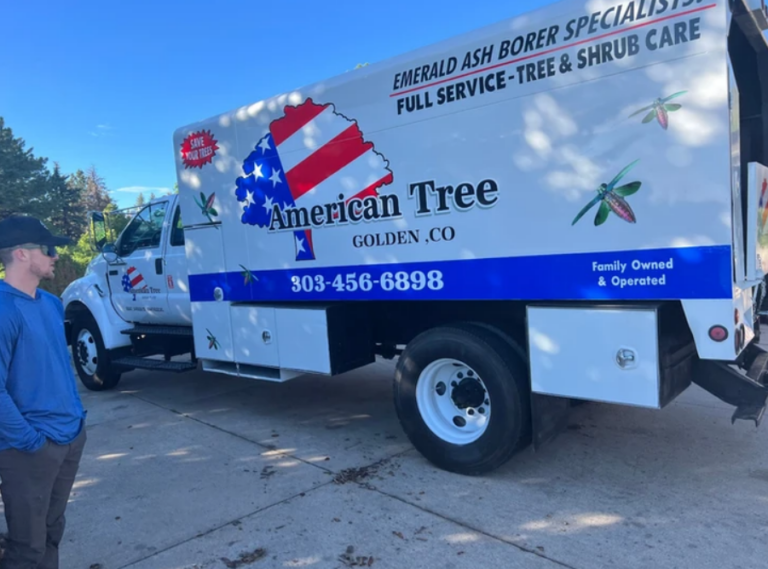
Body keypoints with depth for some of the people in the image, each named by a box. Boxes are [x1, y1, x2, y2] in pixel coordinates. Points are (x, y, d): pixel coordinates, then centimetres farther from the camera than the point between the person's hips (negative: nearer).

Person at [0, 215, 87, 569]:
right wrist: (30, 440, -17)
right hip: (33, 448, -7)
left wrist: (76, 415, 14)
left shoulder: (51, 304, 8)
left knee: (52, 532, 22)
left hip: (72, 435, 8)